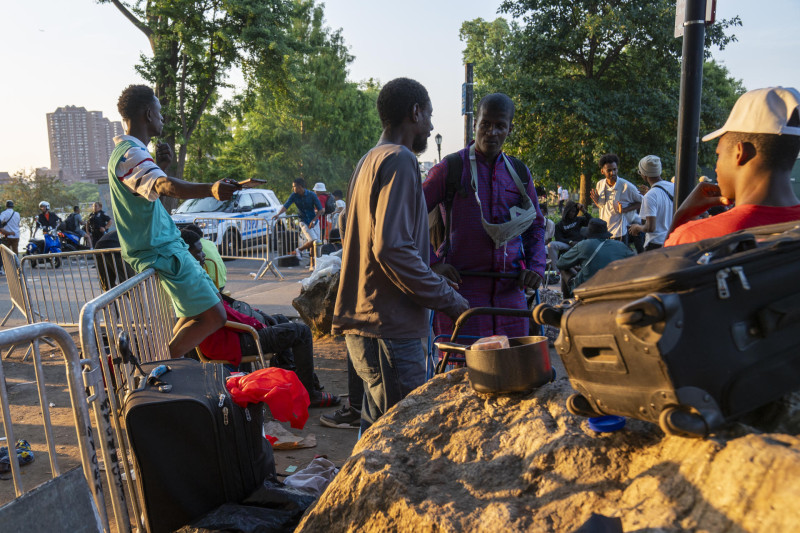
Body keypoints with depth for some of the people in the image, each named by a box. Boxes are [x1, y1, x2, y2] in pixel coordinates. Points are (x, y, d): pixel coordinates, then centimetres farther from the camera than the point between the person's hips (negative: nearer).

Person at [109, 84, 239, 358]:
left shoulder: (128, 151, 17)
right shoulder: (129, 153, -18)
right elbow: (166, 186, -38)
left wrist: (161, 166, 7)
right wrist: (211, 189, -55)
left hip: (166, 246, 11)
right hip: (160, 252, -11)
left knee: (195, 312, 23)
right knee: (213, 317, -15)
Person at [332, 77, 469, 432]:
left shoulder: (369, 161, 19)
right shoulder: (399, 160, -11)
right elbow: (392, 248, -22)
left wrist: (431, 268, 25)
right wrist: (447, 299, -14)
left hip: (363, 324, 10)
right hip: (389, 327, -10)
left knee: (378, 433, 19)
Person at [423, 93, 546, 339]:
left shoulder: (520, 173, 12)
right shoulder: (451, 168, -1)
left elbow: (536, 226, 22)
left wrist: (536, 266, 7)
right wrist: (433, 263, -8)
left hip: (509, 290, 4)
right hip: (462, 285, -4)